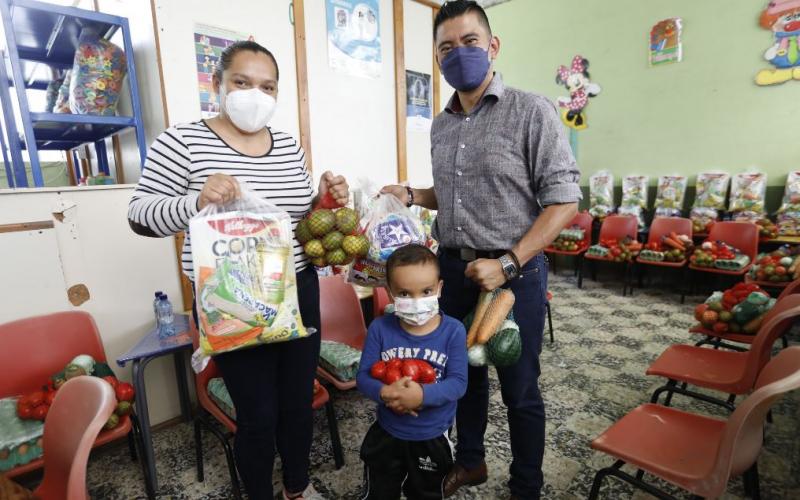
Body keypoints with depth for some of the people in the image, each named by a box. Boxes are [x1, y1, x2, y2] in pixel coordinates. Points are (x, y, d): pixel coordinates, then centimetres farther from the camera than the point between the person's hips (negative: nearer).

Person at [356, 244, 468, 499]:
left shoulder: (453, 330, -19)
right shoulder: (380, 328, -16)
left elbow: (459, 382, -20)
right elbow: (363, 376, -12)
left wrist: (423, 395, -36)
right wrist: (384, 392, -33)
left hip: (433, 437, 0)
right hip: (387, 433, 1)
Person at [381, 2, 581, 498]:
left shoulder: (531, 111, -8)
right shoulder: (441, 126, 10)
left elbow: (564, 200, -12)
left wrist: (507, 264, -20)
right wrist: (412, 195, 2)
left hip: (515, 271, -5)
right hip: (454, 268, 6)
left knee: (520, 389, 9)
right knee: (465, 371, 19)